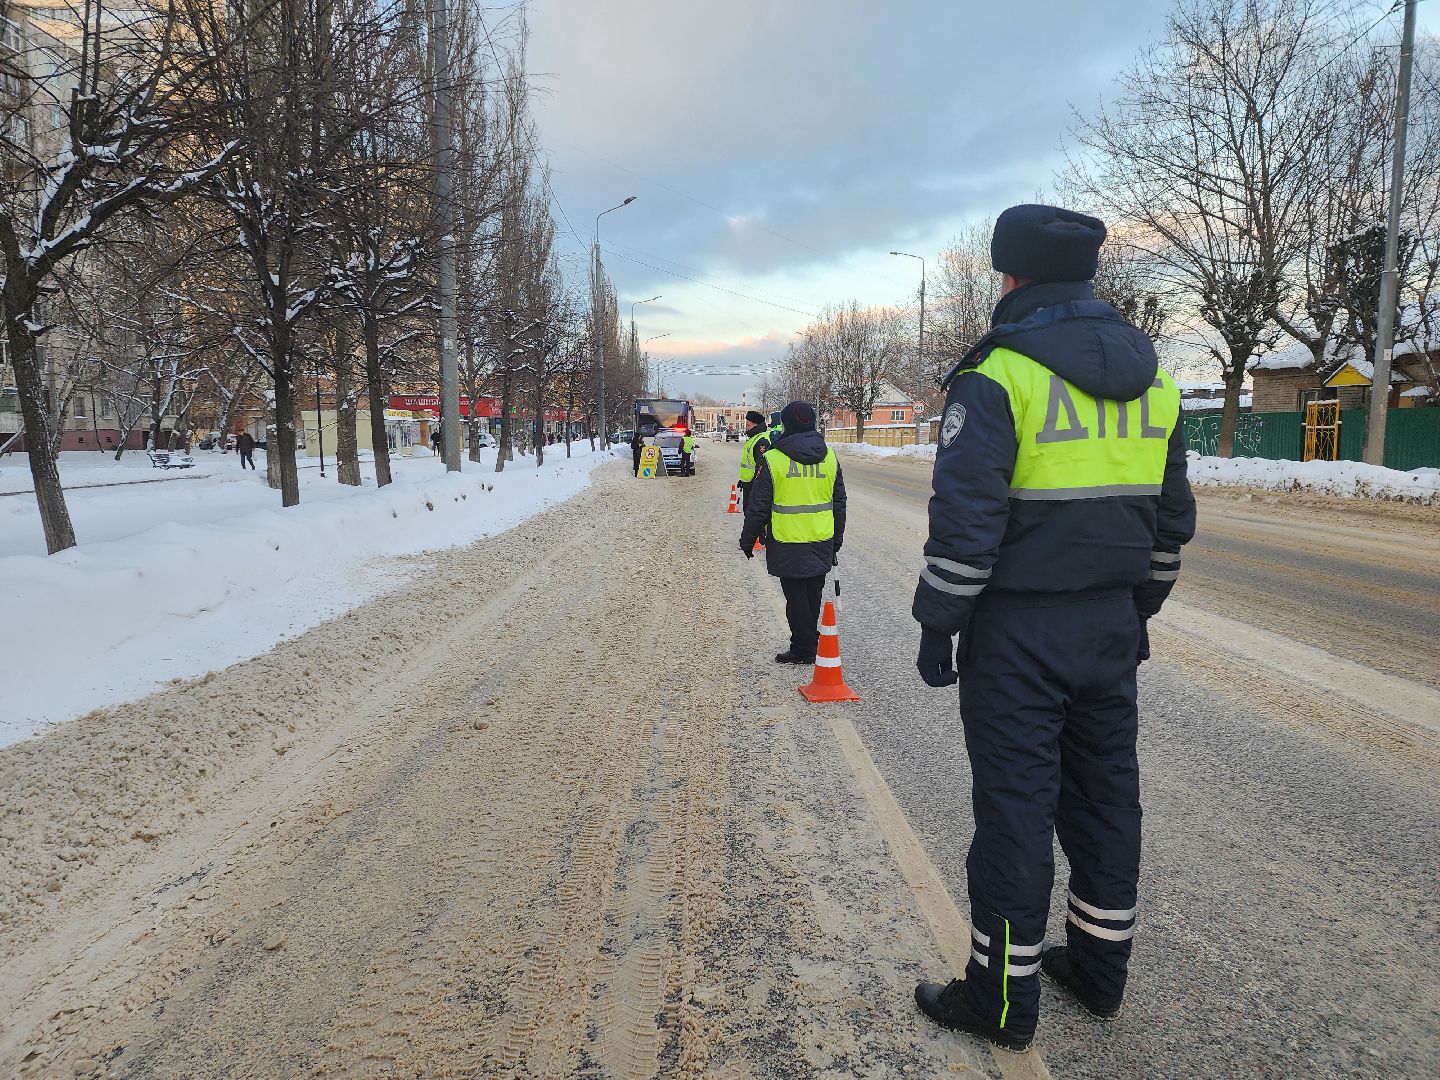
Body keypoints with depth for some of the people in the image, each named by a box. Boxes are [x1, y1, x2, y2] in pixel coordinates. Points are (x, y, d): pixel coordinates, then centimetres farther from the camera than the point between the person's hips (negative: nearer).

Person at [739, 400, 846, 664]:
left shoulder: (773, 459, -10)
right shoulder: (829, 457, 5)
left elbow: (758, 507, -8)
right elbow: (839, 503, 12)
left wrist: (747, 541, 3)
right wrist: (836, 541, 22)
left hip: (788, 544, -5)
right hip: (822, 543, 5)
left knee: (796, 596, 5)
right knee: (813, 595, 16)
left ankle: (804, 648, 10)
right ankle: (809, 642, 28)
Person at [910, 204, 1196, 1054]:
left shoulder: (997, 378, -13)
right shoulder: (1153, 379, 9)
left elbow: (965, 523, -18)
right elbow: (1171, 520, 14)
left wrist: (937, 625, -8)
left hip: (1017, 631, -7)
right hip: (1111, 624, 7)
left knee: (1015, 807, 3)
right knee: (1106, 793, 17)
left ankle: (1003, 998, 17)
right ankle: (1101, 968, 34)